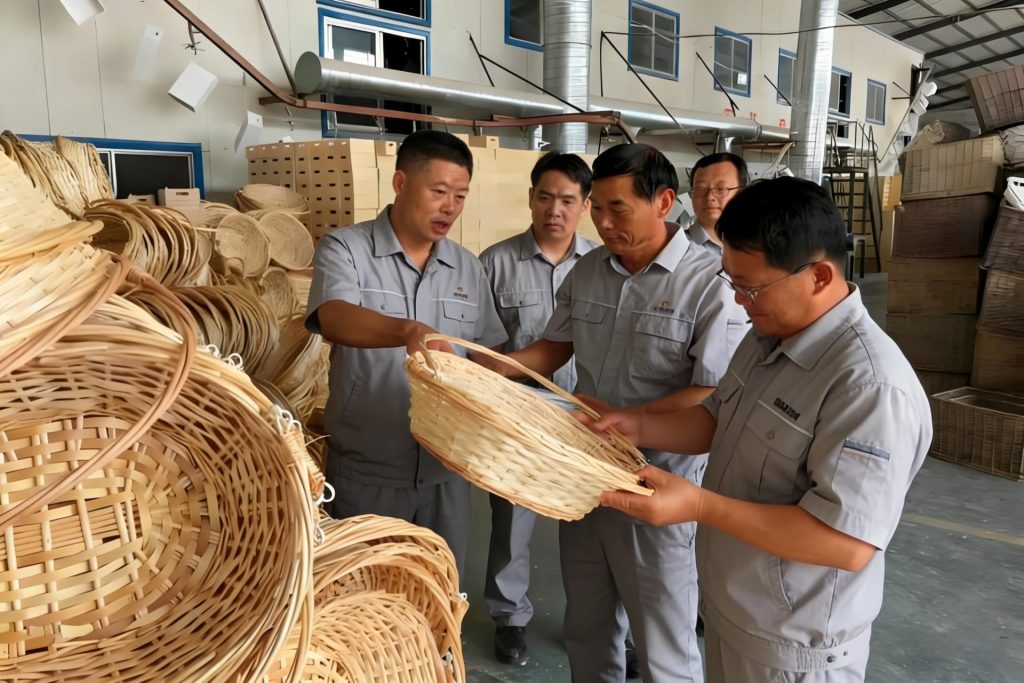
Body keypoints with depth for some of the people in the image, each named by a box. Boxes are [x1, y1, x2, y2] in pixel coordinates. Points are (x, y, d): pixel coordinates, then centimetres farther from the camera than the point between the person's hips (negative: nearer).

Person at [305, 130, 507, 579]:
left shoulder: (468, 269, 5)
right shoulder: (345, 249, -9)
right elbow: (334, 320, -28)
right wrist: (409, 331, -46)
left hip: (445, 471, 4)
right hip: (366, 473, -3)